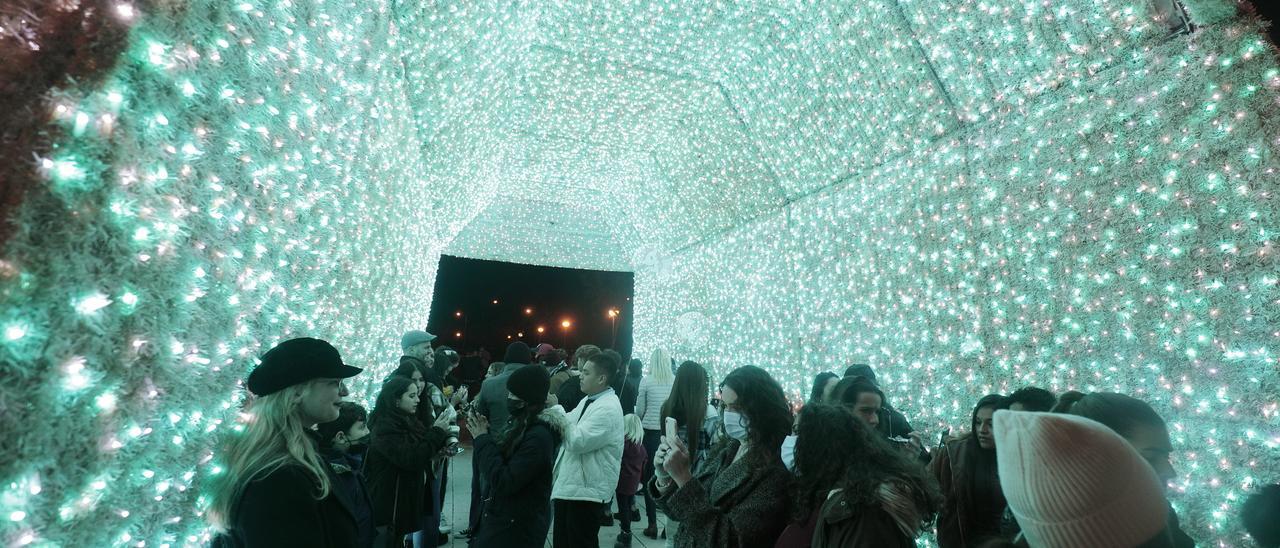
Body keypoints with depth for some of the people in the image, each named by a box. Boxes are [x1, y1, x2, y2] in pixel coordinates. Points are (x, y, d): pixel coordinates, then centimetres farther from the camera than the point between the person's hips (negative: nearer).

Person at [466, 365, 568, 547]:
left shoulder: (538, 436, -27)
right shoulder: (525, 425, 2)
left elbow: (504, 483, -26)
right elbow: (502, 454, 8)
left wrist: (483, 439, -20)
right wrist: (485, 433, -5)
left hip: (517, 527, -8)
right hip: (505, 516, 8)